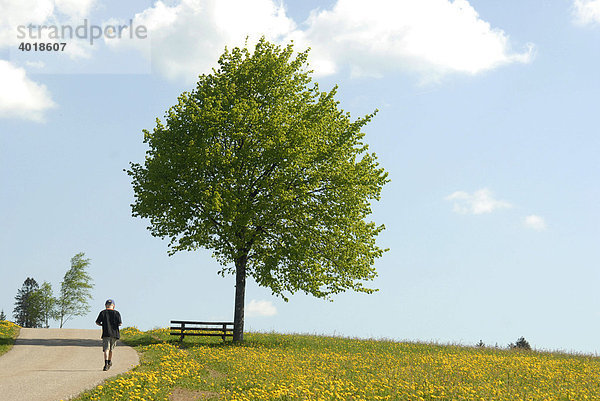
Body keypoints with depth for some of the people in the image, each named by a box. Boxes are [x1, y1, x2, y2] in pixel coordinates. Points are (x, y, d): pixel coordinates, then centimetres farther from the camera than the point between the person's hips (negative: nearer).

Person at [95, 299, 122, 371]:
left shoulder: (103, 312, 1)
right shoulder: (117, 313, 0)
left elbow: (97, 322, 0)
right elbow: (120, 323, -6)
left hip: (106, 333, -2)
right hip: (114, 333, 2)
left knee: (106, 349, -8)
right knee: (111, 349, 19)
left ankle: (106, 364, -25)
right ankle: (110, 362, 32)